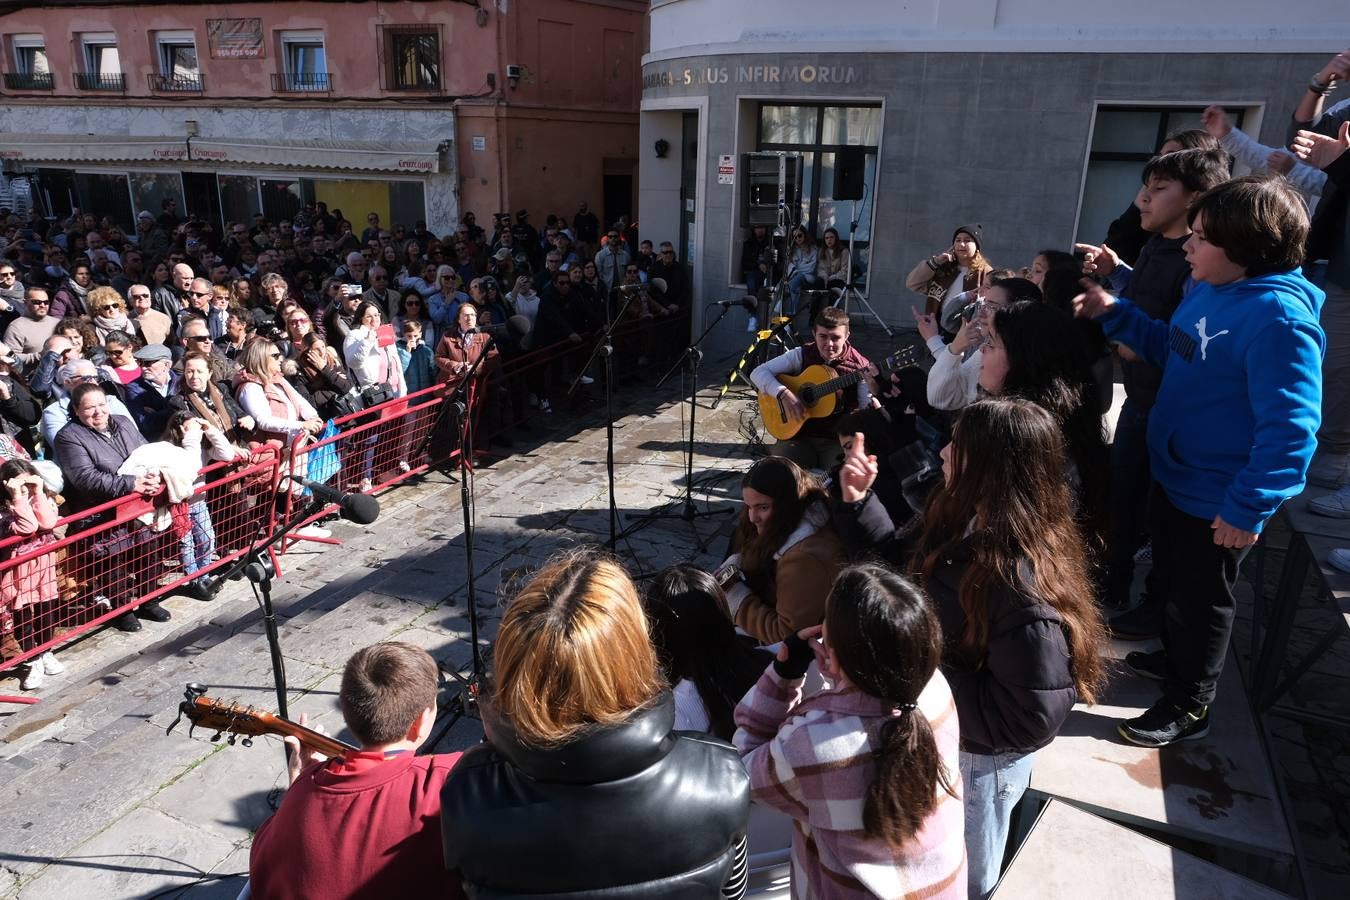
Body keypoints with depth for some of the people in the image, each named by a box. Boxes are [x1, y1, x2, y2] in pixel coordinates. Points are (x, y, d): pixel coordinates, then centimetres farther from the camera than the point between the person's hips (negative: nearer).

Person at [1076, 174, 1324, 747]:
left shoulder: (1279, 318, -29)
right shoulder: (1208, 289, 0)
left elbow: (1290, 428, -30)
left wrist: (1249, 508, -26)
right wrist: (1114, 315, 6)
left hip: (1217, 499, -8)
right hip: (1173, 475, 8)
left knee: (1200, 601, 11)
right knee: (1171, 581, 27)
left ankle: (1189, 707, 31)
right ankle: (1174, 660, 51)